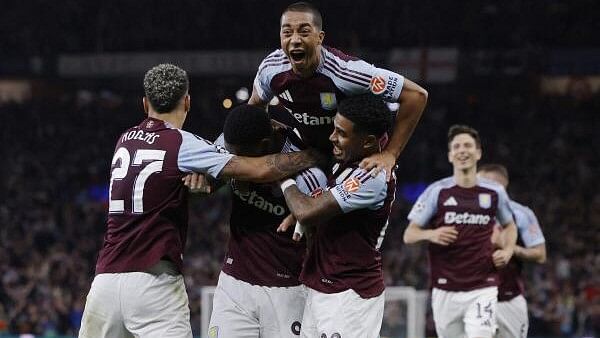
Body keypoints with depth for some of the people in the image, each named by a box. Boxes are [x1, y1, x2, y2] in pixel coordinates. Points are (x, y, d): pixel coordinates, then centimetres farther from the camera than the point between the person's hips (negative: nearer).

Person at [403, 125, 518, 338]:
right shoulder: (437, 192, 0)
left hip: (482, 290, 0)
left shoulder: (495, 192, 5)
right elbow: (409, 235, 2)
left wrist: (507, 251, 3)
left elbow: (509, 226, 23)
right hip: (445, 291, 1)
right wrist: (430, 234, -19)